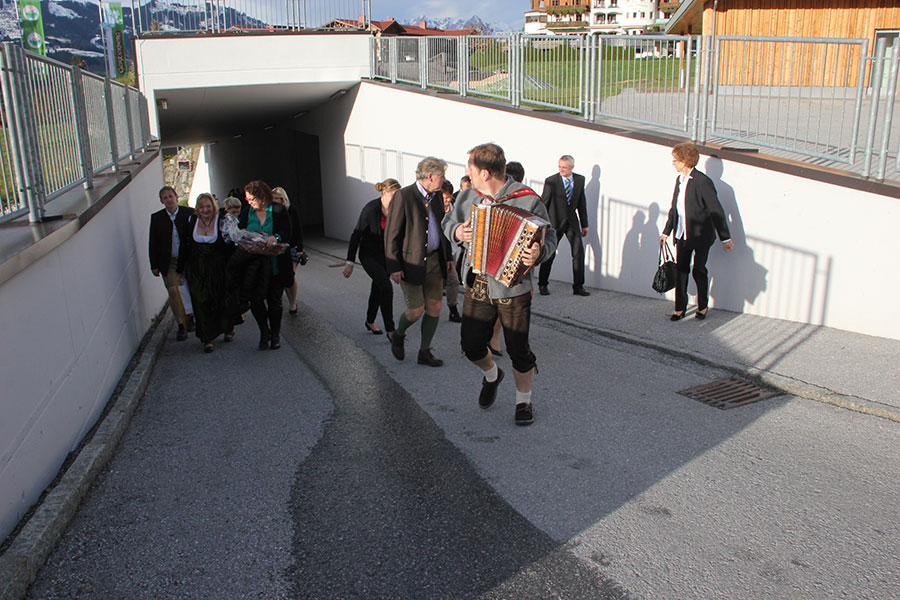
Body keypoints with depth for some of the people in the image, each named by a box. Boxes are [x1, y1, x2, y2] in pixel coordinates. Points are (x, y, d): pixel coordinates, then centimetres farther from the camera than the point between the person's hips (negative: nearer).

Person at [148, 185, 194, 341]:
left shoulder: (189, 213, -2)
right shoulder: (156, 217, 2)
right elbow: (153, 244, 6)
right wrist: (154, 265, 2)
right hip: (168, 262, 1)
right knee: (173, 292, -8)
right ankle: (181, 326, 3)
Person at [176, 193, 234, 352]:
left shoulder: (221, 221, -7)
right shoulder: (191, 220, 1)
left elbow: (230, 246, -4)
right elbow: (185, 245, 6)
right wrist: (181, 268, 6)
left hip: (217, 267, -2)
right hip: (196, 269, 2)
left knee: (221, 300, 9)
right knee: (201, 302, -1)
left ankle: (228, 329, 34)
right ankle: (207, 339, 7)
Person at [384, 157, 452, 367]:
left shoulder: (437, 196, 8)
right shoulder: (403, 196, -14)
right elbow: (391, 233, -13)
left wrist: (447, 256, 17)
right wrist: (393, 267, -15)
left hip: (434, 260, 7)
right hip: (411, 262, -6)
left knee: (434, 307, 5)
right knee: (416, 310, -4)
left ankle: (424, 352, 19)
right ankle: (398, 335, 27)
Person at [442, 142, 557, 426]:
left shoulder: (528, 200, -12)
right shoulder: (467, 197, 3)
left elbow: (549, 237, -8)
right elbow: (448, 221, 19)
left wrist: (539, 253, -30)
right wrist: (457, 231, -4)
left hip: (514, 288, -4)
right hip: (477, 285, 4)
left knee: (518, 350, 4)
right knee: (471, 344, 7)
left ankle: (524, 402, 28)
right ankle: (492, 375, 40)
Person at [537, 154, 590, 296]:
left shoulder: (580, 180, 3)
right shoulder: (551, 181, -10)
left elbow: (581, 203, 9)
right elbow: (543, 203, -6)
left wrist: (584, 224, 11)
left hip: (572, 221, 4)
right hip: (555, 221, -3)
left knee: (578, 252, -2)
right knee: (549, 253, 1)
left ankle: (578, 286, 7)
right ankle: (543, 285, 17)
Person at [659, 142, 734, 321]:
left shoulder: (702, 182, -17)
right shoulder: (679, 180, 7)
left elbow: (716, 211, -14)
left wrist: (725, 237, -12)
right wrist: (666, 232, 20)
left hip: (701, 236, -6)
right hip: (682, 235, 6)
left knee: (699, 271, 5)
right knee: (680, 271, 6)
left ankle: (703, 306, 24)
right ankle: (680, 308, 16)